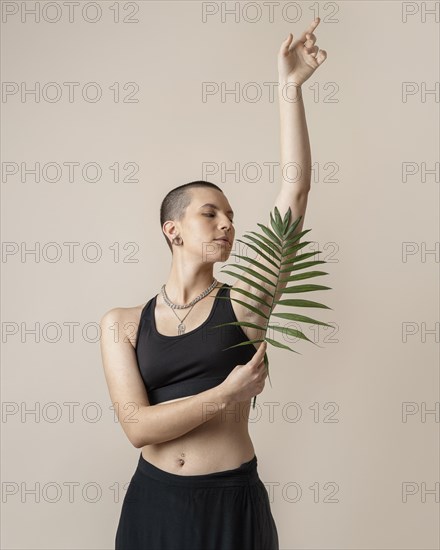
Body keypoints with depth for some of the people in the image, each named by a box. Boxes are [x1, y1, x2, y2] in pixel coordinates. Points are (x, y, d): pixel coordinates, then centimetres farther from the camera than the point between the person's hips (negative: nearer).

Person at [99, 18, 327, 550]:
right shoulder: (122, 323, -3)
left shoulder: (244, 298, -6)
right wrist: (227, 394, -17)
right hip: (153, 502, 1)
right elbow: (137, 425, -12)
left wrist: (289, 85, -13)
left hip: (233, 503, 0)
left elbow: (295, 191, -13)